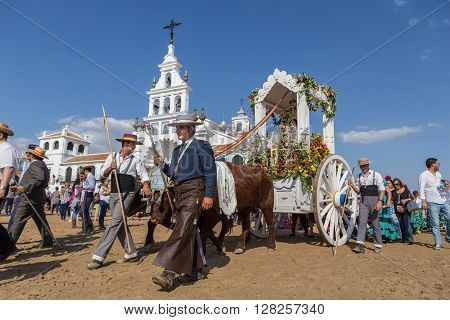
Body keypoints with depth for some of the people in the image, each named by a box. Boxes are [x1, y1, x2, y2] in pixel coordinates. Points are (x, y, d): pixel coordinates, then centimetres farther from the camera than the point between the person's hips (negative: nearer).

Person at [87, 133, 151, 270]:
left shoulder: (136, 161, 1)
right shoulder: (112, 157, 8)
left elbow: (144, 175, 0)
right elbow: (103, 174, 6)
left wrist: (145, 186, -20)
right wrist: (110, 168, -15)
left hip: (127, 194, -4)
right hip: (114, 194, 4)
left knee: (115, 223, -12)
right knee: (121, 224, 10)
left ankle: (99, 256, -7)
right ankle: (131, 254, 22)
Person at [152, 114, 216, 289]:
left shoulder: (201, 146, -3)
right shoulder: (177, 150, 19)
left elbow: (210, 172, -10)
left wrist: (209, 195, -16)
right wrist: (162, 164, 3)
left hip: (194, 191, -8)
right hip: (179, 193, 8)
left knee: (181, 231, -13)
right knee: (189, 232, 13)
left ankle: (169, 274, -9)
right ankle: (196, 270, 25)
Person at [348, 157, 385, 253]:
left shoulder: (376, 175, -2)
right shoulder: (359, 176, 11)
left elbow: (382, 189, -6)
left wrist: (380, 201, -17)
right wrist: (352, 185, -4)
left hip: (374, 200, -3)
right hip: (363, 200, 3)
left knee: (375, 223, 5)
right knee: (362, 222, -5)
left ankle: (378, 245, 19)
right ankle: (360, 245, -10)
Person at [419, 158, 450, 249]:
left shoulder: (438, 174, 17)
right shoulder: (424, 175, -5)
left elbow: (442, 186, 25)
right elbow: (421, 189, -9)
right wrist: (423, 201, -17)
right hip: (432, 203, -7)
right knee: (435, 224, -2)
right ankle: (438, 243, 7)